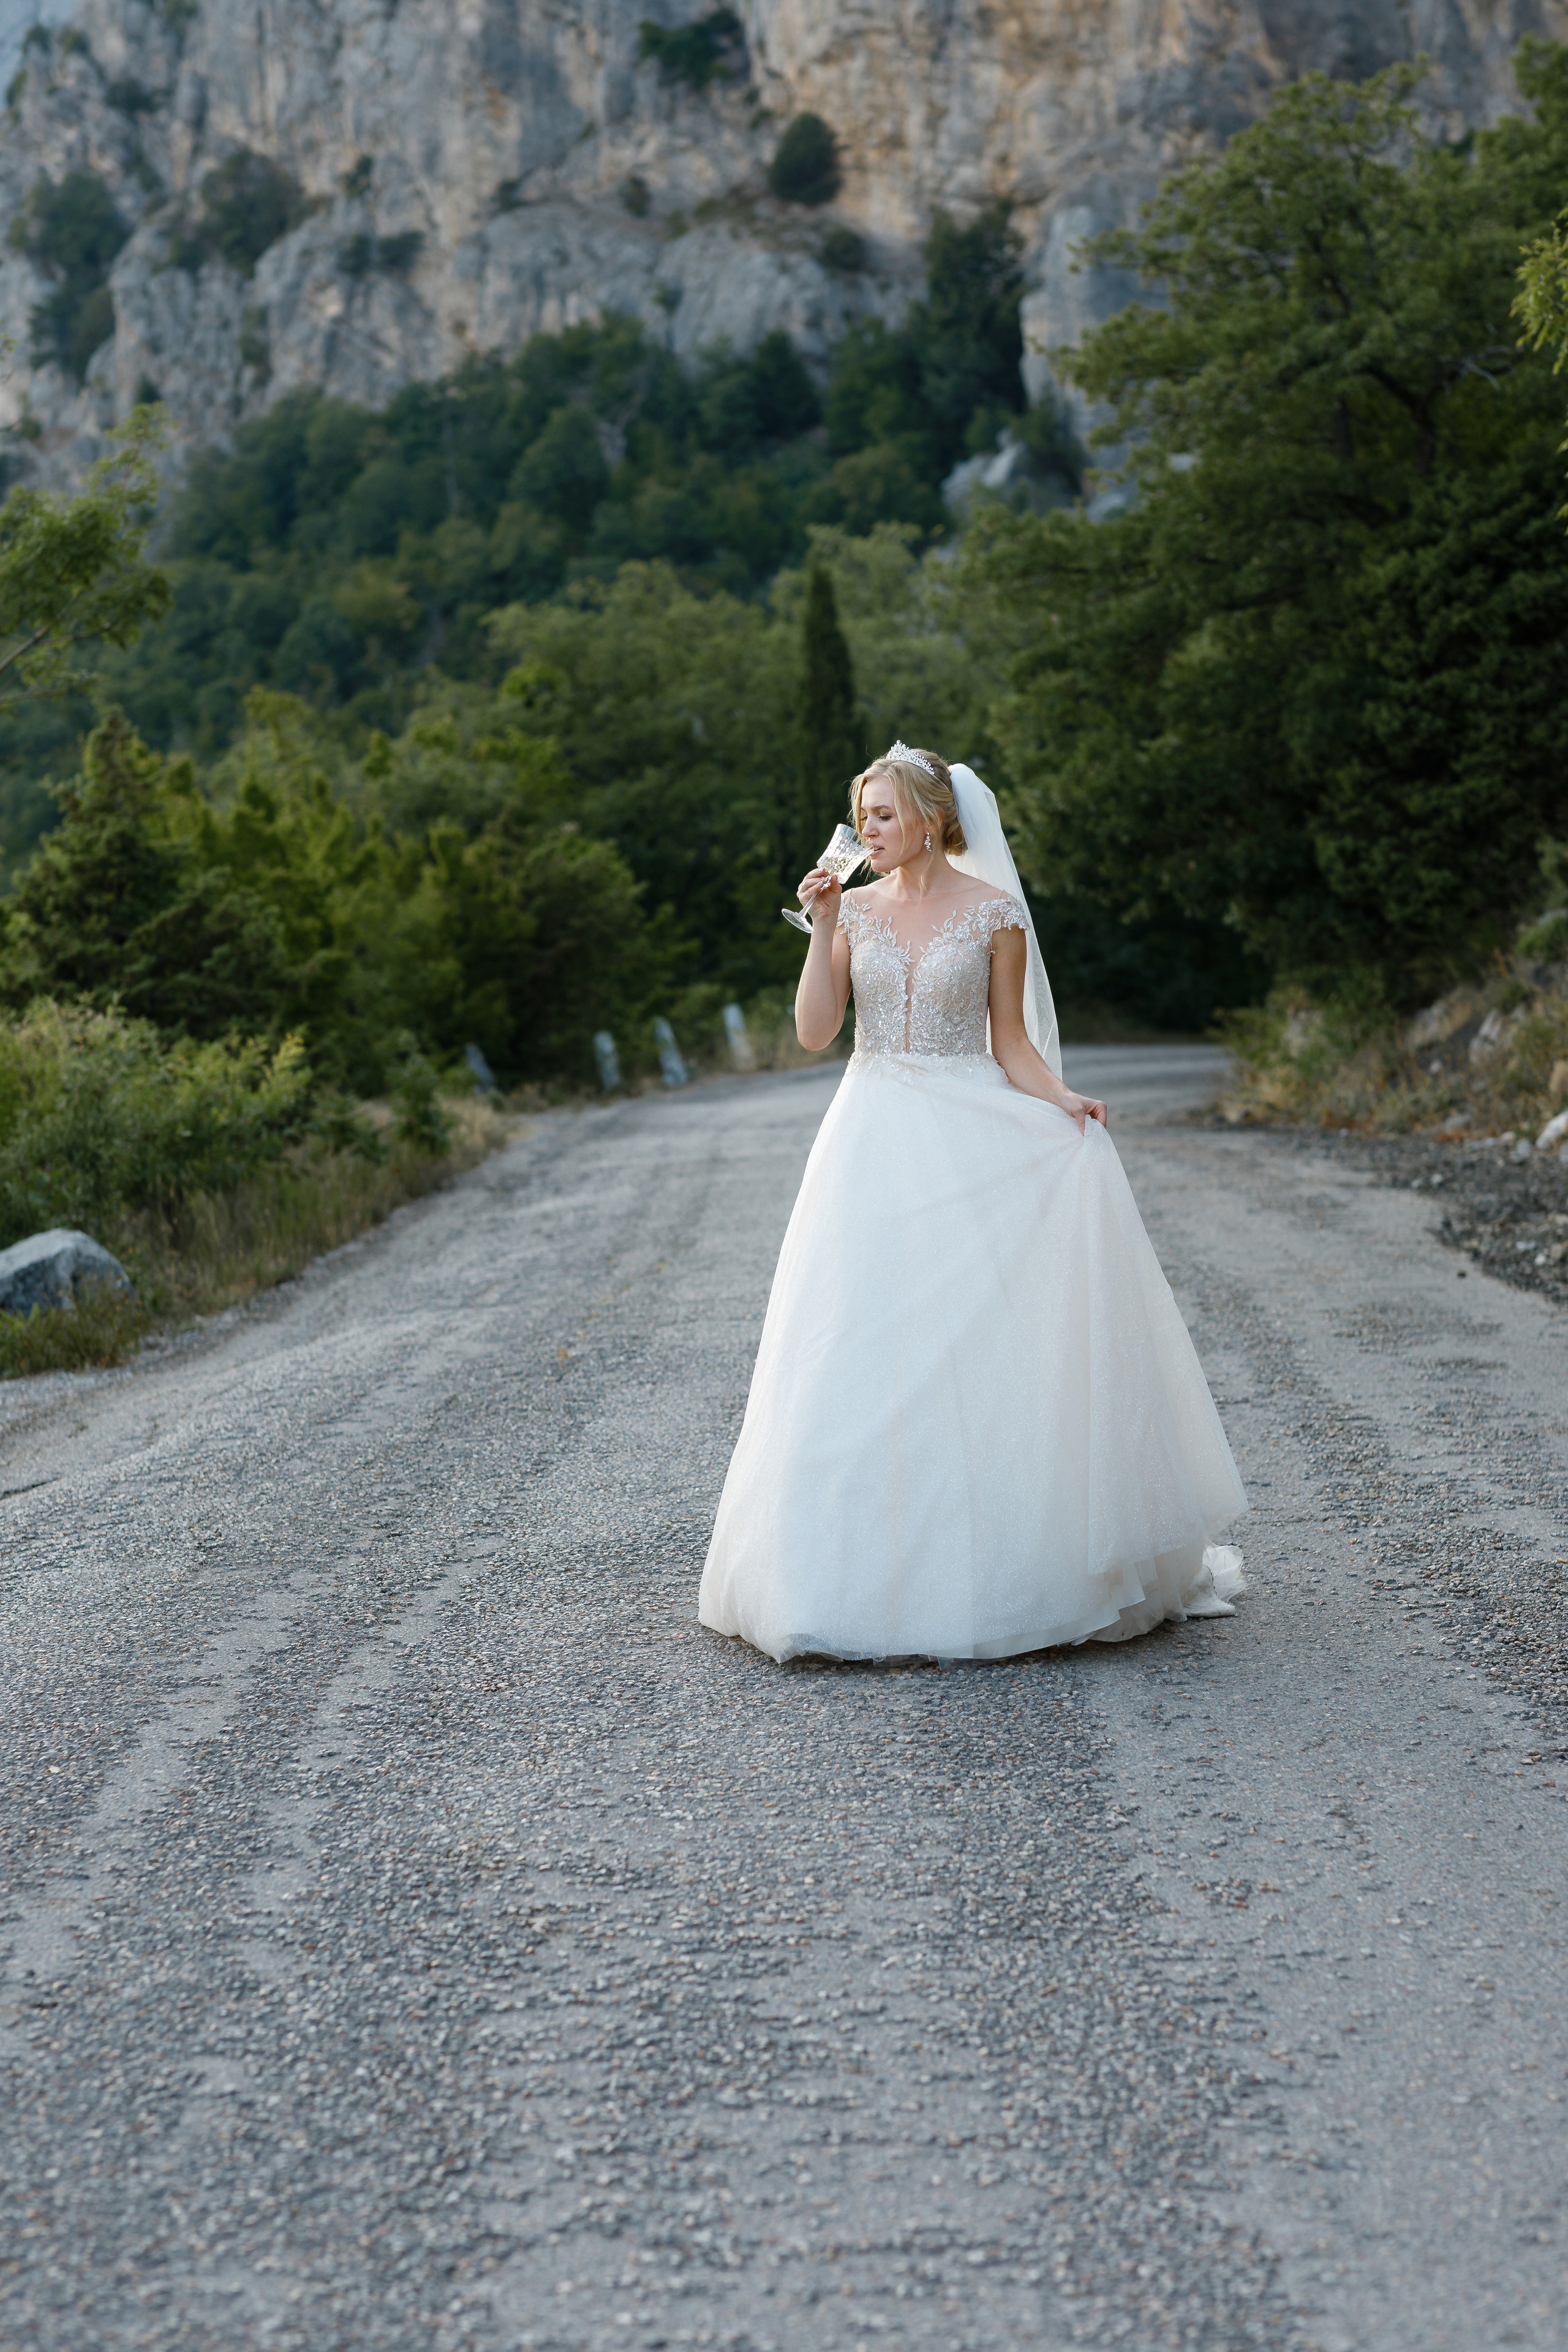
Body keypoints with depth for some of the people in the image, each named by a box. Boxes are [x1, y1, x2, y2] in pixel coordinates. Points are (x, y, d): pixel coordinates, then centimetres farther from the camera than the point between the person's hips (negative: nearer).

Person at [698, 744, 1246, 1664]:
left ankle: (990, 1561, 7)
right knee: (864, 1347, -2)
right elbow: (815, 1032, -1)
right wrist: (824, 929, -8)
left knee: (978, 1339, -3)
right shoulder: (855, 909, 7)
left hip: (969, 1139, -2)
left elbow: (1010, 1043, 2)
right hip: (873, 1141, 2)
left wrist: (1062, 1100, -15)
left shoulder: (995, 914, 0)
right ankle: (871, 1562, 6)